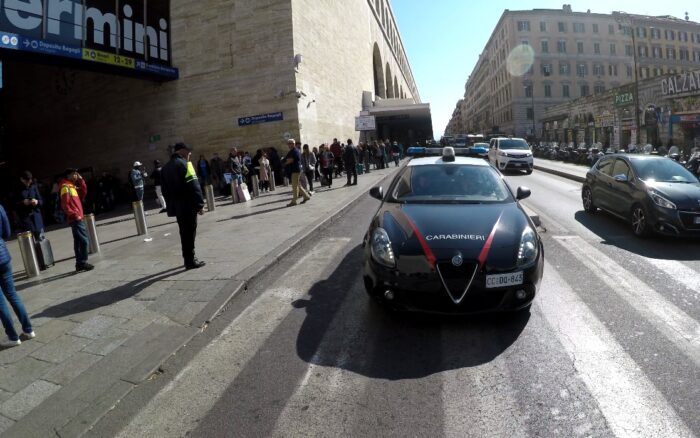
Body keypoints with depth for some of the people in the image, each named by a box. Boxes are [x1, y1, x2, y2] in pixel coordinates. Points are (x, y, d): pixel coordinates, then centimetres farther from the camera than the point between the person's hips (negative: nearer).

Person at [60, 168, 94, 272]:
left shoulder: (73, 186, 17)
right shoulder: (65, 187, -10)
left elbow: (83, 193, 15)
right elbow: (65, 205, -16)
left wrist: (81, 180, 8)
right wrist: (74, 215, -17)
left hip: (78, 218, 9)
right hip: (75, 218, -9)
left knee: (78, 241, 10)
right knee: (83, 240, -11)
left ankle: (79, 263, 15)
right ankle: (83, 262, -8)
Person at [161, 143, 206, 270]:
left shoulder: (166, 167, 14)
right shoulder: (184, 164, -11)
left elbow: (165, 189, 16)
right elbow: (194, 186, -18)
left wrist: (170, 205, 19)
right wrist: (200, 204, -15)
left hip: (176, 206, 8)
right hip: (188, 205, -8)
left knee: (184, 233, 15)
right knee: (190, 233, -3)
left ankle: (189, 259, 22)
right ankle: (190, 261, 0)